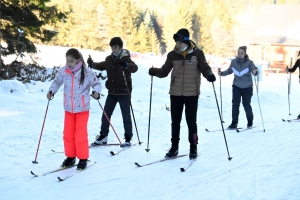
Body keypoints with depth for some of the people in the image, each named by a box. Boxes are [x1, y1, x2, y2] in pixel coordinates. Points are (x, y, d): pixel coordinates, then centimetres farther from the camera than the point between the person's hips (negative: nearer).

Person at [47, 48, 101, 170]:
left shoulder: (86, 72, -14)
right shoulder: (63, 71, -5)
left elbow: (96, 83, -1)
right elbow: (56, 82, 14)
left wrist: (96, 92, -20)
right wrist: (51, 91, 0)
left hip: (82, 108, -4)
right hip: (68, 108, 4)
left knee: (81, 135, -1)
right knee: (68, 134, 10)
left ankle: (83, 159, 12)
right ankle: (70, 157, 24)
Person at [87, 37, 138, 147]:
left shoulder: (125, 58, -12)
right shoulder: (109, 59, 5)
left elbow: (134, 68, -28)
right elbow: (102, 66, 22)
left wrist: (125, 65, -48)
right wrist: (93, 64, 3)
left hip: (124, 92, -6)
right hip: (112, 92, 6)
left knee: (126, 116, 1)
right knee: (106, 114, 10)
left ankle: (128, 139, 9)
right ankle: (103, 136, 22)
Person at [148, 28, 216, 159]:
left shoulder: (197, 53, -6)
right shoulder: (172, 55, 0)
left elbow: (204, 68, 0)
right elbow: (165, 71, 5)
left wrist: (209, 75, -21)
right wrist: (155, 72, -14)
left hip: (191, 93, -2)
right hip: (175, 93, 3)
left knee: (191, 121, 4)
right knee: (175, 121, 9)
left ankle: (193, 147, 17)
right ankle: (174, 147, 21)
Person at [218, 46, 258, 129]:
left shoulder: (249, 62, -12)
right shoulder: (234, 62, -3)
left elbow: (255, 69, -21)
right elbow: (229, 71, 11)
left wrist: (255, 71, -43)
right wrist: (222, 73, -2)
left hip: (247, 87, -2)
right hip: (236, 87, 2)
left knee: (246, 105, 3)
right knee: (235, 104, -3)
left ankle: (250, 121, 25)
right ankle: (234, 123, 4)